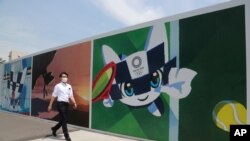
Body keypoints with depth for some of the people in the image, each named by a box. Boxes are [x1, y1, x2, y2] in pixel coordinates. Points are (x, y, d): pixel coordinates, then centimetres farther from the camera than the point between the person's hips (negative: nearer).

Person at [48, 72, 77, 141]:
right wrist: (50, 105, -4)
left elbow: (71, 96, 9)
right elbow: (53, 96, -2)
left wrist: (74, 103, -7)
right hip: (60, 103, -6)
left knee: (63, 119, 15)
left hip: (66, 104, 6)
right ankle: (66, 135, 4)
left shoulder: (69, 86, 12)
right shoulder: (58, 86, -3)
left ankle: (54, 129, 41)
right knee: (64, 119, -6)